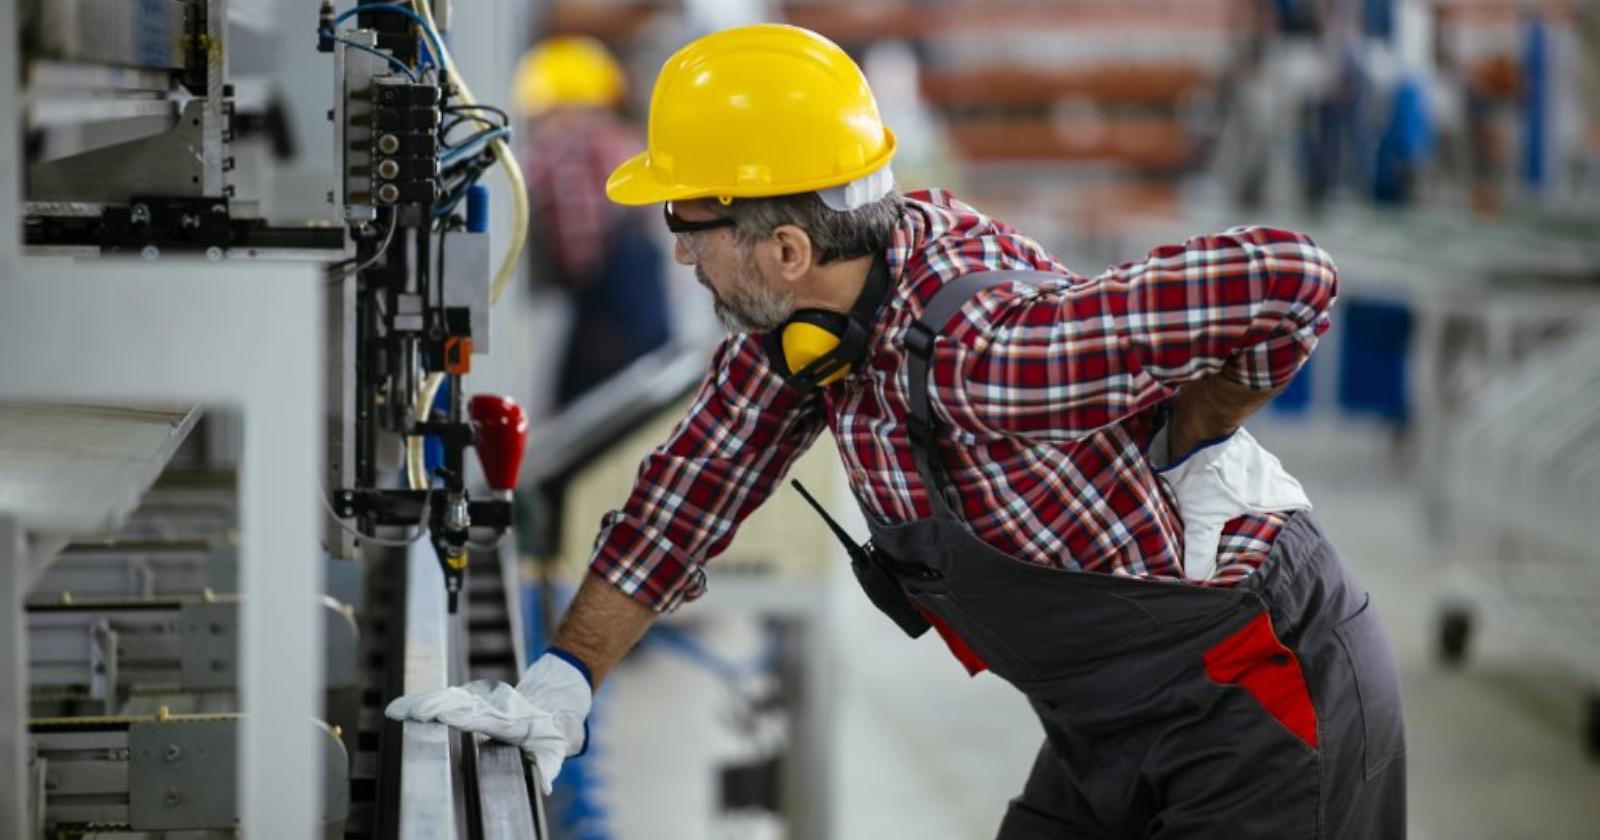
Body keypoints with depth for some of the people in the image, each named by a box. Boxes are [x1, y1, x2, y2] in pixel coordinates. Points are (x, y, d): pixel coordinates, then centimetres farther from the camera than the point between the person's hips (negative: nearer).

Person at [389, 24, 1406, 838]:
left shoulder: (983, 353, -33)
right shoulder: (809, 308, -6)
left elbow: (1289, 280, -38)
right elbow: (701, 476, 5)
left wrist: (1196, 447, -21)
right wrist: (563, 678, -1)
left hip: (1267, 711, -8)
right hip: (1113, 737, 8)